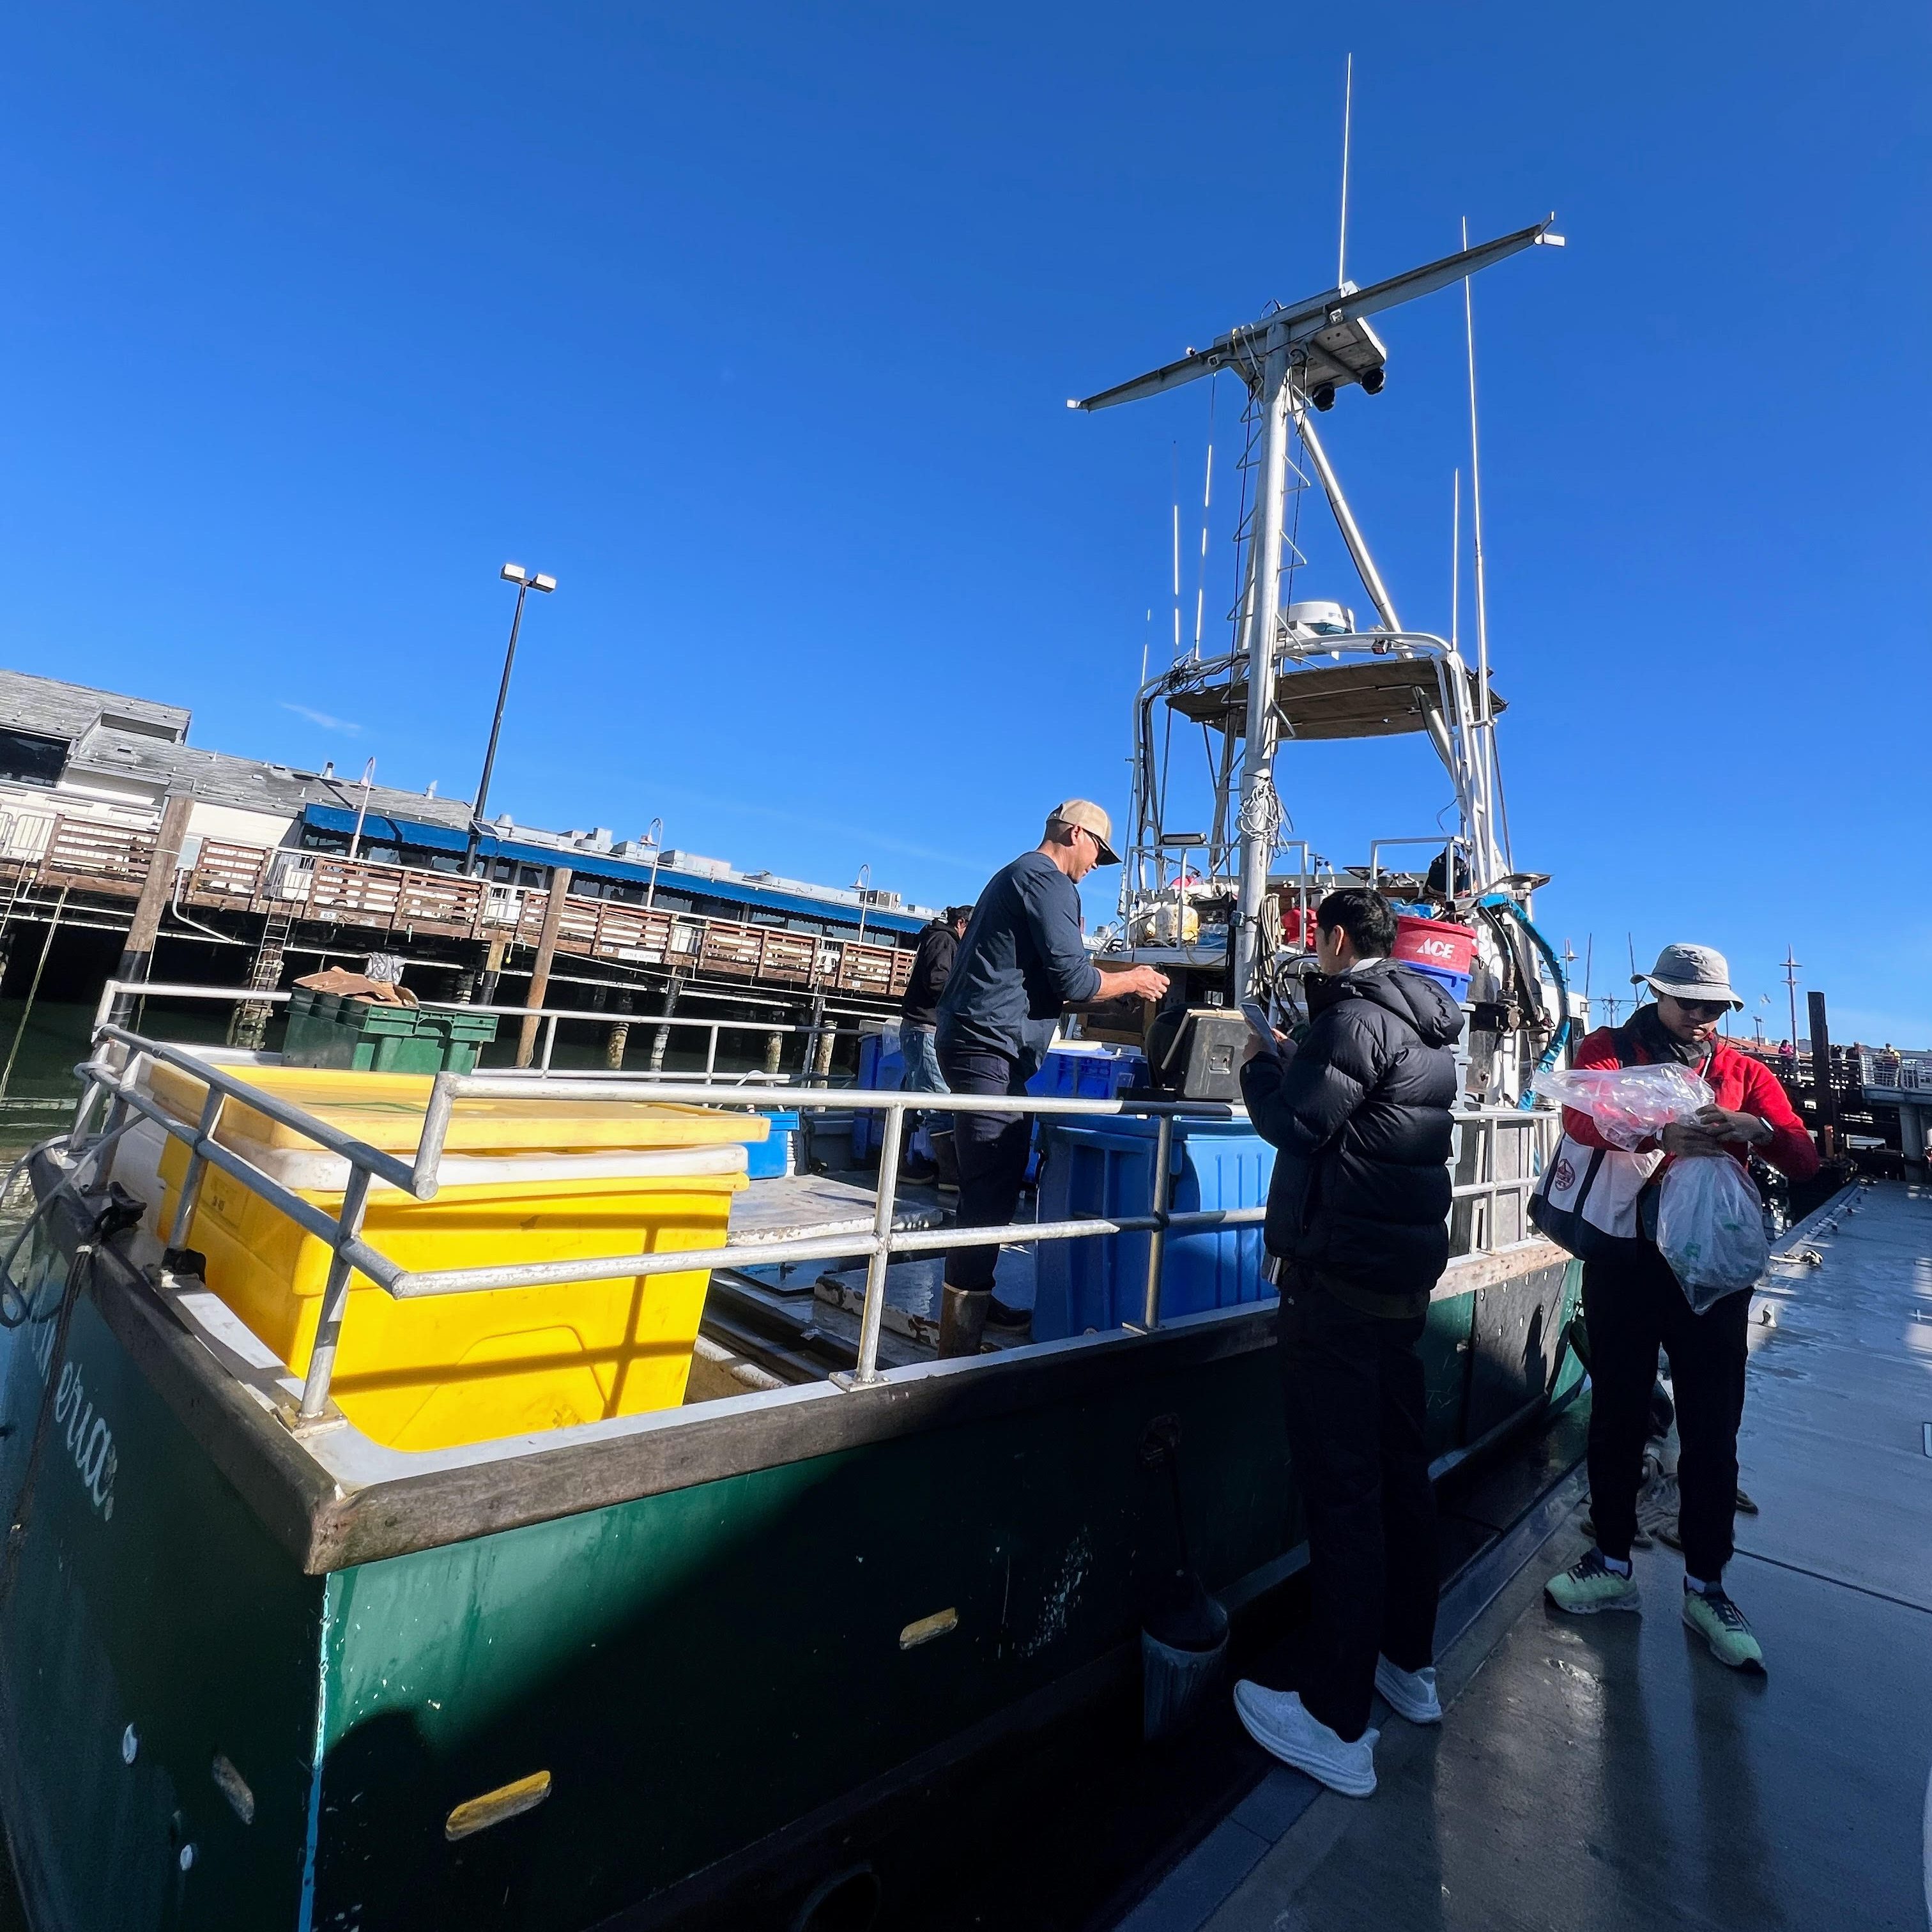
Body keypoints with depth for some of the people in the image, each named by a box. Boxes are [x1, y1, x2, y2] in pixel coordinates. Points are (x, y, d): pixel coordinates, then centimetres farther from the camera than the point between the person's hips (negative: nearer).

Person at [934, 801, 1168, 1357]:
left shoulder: (1017, 874, 23)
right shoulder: (1049, 880, -9)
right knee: (991, 1191, -9)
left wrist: (1112, 976, 21)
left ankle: (972, 1300, 29)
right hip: (991, 1046, -11)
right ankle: (960, 1342, -4)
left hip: (979, 1043, 11)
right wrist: (1132, 980, 2)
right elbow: (1071, 980, -15)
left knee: (993, 1182, 18)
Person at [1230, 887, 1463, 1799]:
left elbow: (1298, 1122, -18)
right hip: (1405, 1269, 10)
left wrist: (1260, 1065, -2)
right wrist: (1293, 1056, 20)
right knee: (1400, 1464, 20)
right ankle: (1410, 1663, 37)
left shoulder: (1355, 1015, -16)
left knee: (1342, 1485, -2)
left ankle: (1338, 1726, 10)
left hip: (1341, 1277, -10)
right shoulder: (1424, 1024, 12)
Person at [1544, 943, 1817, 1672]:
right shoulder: (1610, 1050, 0)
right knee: (1616, 1417, 11)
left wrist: (1758, 1129, -21)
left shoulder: (1744, 1073, 8)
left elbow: (1805, 1162, 0)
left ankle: (1705, 1585, 28)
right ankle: (1612, 1564, 28)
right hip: (1625, 1263, -1)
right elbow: (1581, 1118, -19)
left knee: (1712, 1433, 10)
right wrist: (1659, 1133, -35)